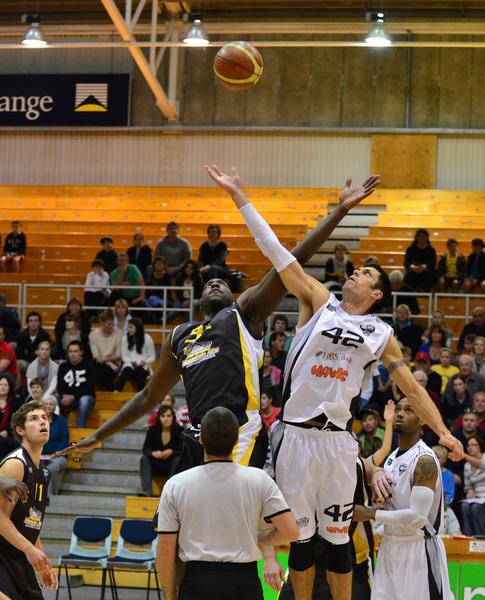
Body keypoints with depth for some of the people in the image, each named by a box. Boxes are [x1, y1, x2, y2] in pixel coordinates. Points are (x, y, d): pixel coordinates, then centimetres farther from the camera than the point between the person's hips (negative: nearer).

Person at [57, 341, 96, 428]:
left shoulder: (89, 366, -6)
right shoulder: (63, 367, 7)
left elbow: (90, 388, -11)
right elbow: (60, 387, 5)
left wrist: (73, 397, -22)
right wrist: (64, 396, -19)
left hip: (86, 397, -3)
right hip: (68, 398, 3)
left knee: (84, 400, -39)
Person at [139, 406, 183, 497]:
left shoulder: (179, 431, -10)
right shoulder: (153, 430, -4)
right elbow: (145, 449, -9)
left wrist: (171, 452, -32)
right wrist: (153, 453, -32)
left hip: (172, 466, -2)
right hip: (156, 466, 2)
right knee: (144, 459, -26)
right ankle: (147, 491, -39)